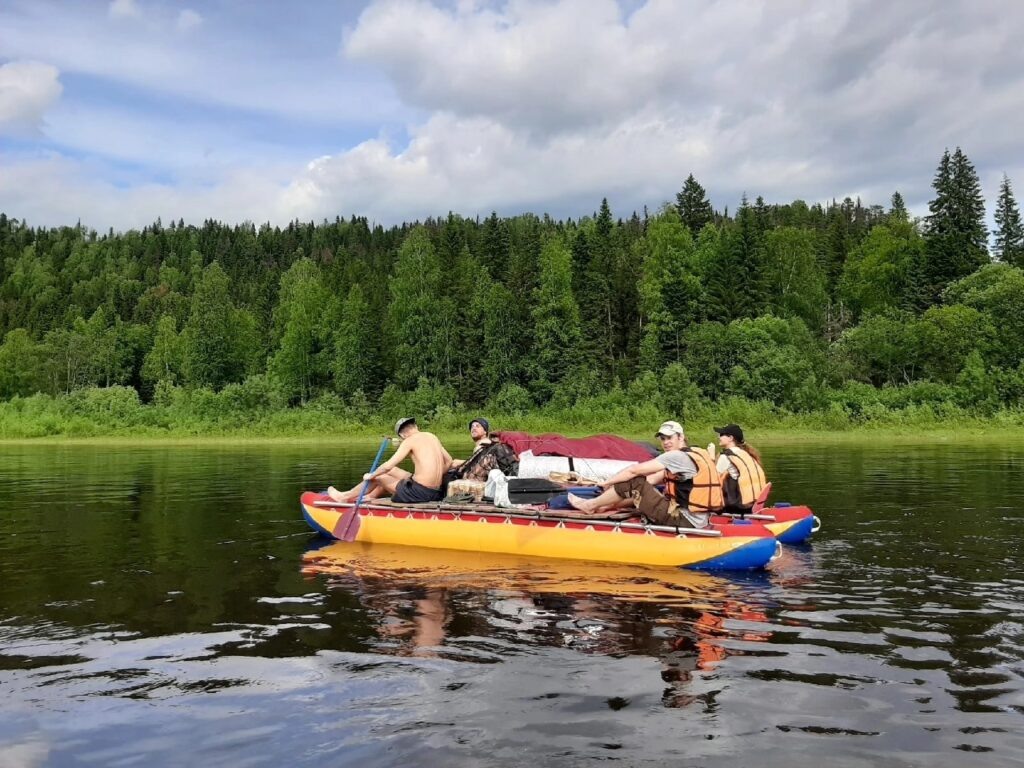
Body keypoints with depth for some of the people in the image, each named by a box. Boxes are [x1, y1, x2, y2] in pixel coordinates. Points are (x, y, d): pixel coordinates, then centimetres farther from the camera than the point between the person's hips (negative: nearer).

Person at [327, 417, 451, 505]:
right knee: (392, 471, 27)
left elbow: (388, 465, -10)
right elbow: (448, 461, 16)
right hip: (436, 492, 7)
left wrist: (371, 475, 6)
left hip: (418, 492, -7)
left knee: (378, 477, 16)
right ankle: (370, 497, 44)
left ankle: (345, 496, 35)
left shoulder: (410, 440, -9)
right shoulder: (432, 437, 12)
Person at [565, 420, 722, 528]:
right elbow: (651, 480, 15)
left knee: (632, 483, -6)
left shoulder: (677, 456, -14)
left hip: (684, 521, -10)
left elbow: (634, 470, -14)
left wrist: (607, 482, 2)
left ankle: (591, 505, 11)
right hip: (697, 521, 10)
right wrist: (615, 493, 12)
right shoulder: (691, 455, 16)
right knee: (640, 489, 21)